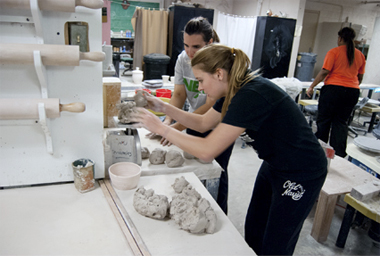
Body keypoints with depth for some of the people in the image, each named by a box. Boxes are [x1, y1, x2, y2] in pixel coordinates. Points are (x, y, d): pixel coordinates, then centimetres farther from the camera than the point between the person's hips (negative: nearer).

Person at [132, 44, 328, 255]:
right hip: (274, 165, 9)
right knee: (253, 233, 21)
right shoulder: (235, 91, -3)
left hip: (301, 175, -8)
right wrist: (164, 107, 0)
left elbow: (207, 151, -33)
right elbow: (203, 123, 8)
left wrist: (161, 128, -24)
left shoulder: (251, 96, -32)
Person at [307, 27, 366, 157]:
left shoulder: (334, 52, -5)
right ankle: (339, 153, 8)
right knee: (341, 122, 10)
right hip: (353, 91, 5)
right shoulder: (360, 55, 12)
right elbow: (360, 77, 18)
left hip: (333, 88, -5)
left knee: (324, 120, 7)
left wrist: (312, 86, -6)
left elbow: (325, 72, -12)